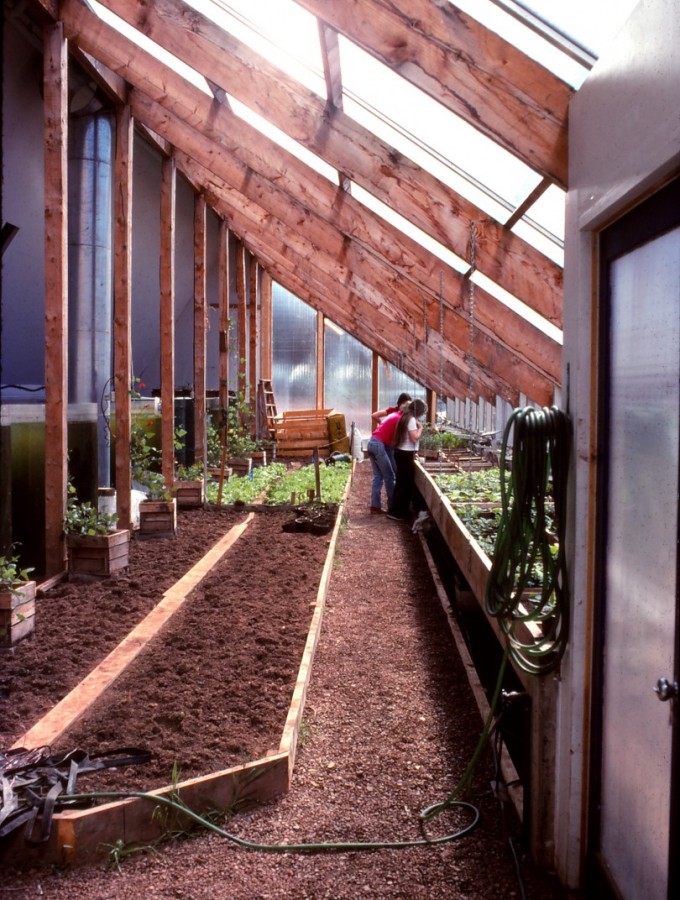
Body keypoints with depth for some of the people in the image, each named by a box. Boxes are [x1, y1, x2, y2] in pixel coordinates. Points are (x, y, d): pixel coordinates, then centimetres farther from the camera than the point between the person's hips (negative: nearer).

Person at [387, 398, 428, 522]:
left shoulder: (404, 417, 14)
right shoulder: (411, 419, -15)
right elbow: (415, 438, -20)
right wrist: (420, 428, -6)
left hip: (400, 452, 10)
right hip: (406, 454, -10)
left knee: (401, 482, 15)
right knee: (408, 484, -4)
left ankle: (395, 510, 20)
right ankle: (395, 512, -3)